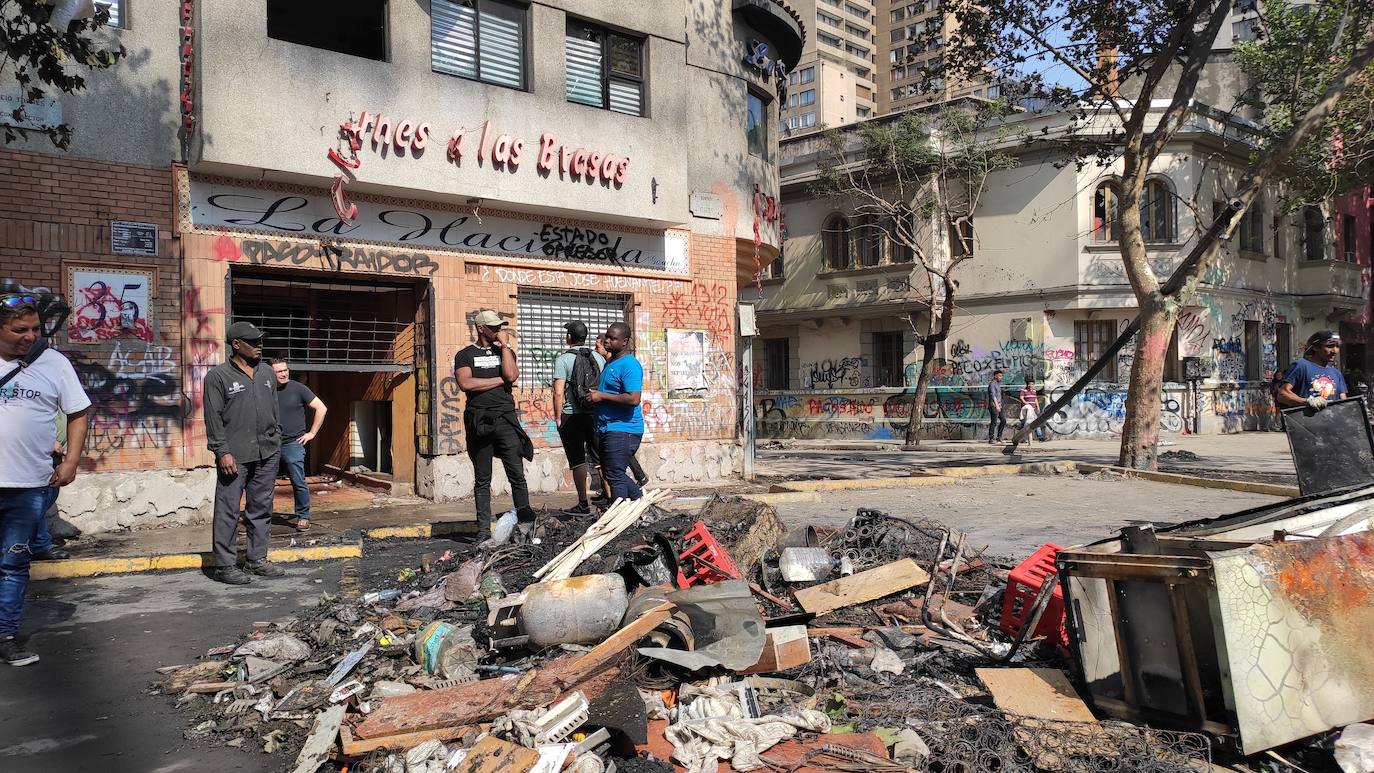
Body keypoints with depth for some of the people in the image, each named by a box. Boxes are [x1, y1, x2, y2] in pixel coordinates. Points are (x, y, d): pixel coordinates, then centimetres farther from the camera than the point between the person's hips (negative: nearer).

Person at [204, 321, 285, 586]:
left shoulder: (266, 372, 15)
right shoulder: (218, 376, -3)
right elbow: (213, 418, -7)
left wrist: (276, 440, 14)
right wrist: (222, 452, -13)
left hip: (267, 454, 6)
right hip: (235, 455, -6)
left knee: (261, 509, 11)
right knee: (228, 511, -3)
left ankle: (257, 559, 20)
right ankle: (225, 565, 4)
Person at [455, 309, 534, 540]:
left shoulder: (505, 352, 15)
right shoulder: (465, 355, 9)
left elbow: (512, 376, -5)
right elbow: (466, 384, -9)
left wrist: (504, 345, 0)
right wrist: (499, 380, -3)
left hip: (506, 419, 1)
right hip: (478, 422, -1)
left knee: (517, 474, -7)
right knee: (482, 480, 5)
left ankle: (526, 522, -3)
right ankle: (484, 529, 10)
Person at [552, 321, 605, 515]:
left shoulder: (563, 359, -7)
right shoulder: (599, 358, 7)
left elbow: (559, 393, -12)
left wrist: (558, 418, -4)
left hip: (572, 415, -4)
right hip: (596, 414, 4)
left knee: (577, 461, 2)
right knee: (600, 458, 10)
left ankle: (584, 504, 5)